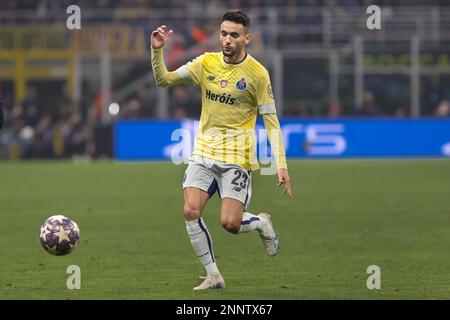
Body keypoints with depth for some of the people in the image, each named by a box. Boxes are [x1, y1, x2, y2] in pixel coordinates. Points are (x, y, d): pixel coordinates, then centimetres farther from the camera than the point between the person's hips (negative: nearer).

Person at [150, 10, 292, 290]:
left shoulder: (257, 73, -7)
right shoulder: (206, 63, 4)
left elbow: (271, 122, -5)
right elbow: (164, 80, 6)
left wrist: (281, 165, -12)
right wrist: (157, 50, -12)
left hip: (237, 158, -4)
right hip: (203, 152, 4)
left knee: (230, 223, -13)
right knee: (191, 212, -13)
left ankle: (261, 223, 22)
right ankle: (213, 276, 1)